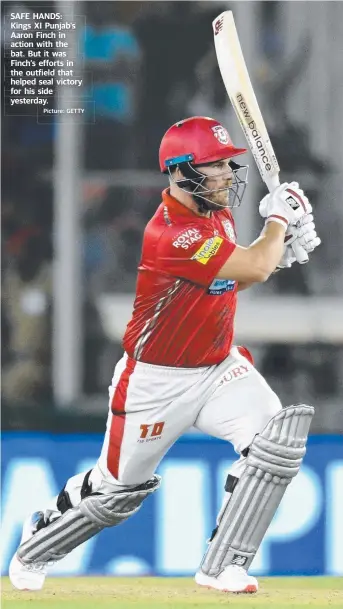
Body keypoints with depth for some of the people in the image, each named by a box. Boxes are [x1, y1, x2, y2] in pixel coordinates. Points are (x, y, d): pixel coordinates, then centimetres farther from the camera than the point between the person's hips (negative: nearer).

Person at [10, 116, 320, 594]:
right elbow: (254, 269, -33)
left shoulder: (218, 214, 0)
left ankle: (221, 567, -11)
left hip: (220, 367, 7)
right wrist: (279, 218, -15)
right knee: (117, 490, 9)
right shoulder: (168, 235, -30)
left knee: (279, 439, -19)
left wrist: (279, 247, -1)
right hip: (157, 381, -7)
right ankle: (34, 549, 39)